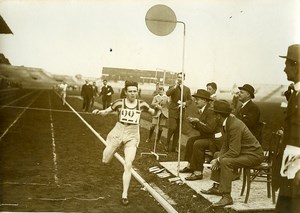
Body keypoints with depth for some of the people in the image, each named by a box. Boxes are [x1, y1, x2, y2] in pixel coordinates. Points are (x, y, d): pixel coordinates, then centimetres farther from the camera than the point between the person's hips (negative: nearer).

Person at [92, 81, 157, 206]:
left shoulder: (141, 104, -4)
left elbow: (153, 112, 12)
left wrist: (157, 110, -10)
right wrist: (98, 112, -21)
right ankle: (110, 148, 44)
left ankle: (124, 195, 3)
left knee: (128, 165, -9)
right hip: (118, 133, 0)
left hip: (132, 137, 0)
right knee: (105, 161, 6)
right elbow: (106, 112, 0)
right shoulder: (119, 103, -9)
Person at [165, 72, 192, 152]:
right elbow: (167, 94, -17)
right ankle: (167, 144, 5)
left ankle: (174, 147, 14)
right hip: (173, 110, -3)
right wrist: (175, 86, -19)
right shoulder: (172, 87, 3)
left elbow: (189, 99, 11)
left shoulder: (187, 89, 11)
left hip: (181, 111, 3)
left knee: (178, 130, 5)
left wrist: (184, 103, -8)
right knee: (172, 128, -15)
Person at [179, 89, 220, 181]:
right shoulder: (202, 110, 8)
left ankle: (198, 172, -20)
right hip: (205, 136, 11)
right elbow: (200, 128, 14)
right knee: (191, 140, 15)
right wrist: (193, 122, -2)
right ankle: (190, 165, 22)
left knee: (198, 144, -28)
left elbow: (210, 129, -30)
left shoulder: (210, 111, -21)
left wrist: (198, 121, -25)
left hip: (214, 139, -11)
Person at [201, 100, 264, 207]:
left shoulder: (235, 125, -28)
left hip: (253, 154, -11)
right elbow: (225, 145, 8)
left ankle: (226, 196, -24)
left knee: (226, 161, -30)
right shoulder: (227, 122, 2)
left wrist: (219, 160, -18)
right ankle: (217, 187, 23)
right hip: (242, 151, 11)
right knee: (219, 157, 18)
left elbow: (234, 152, -29)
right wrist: (218, 158, -6)